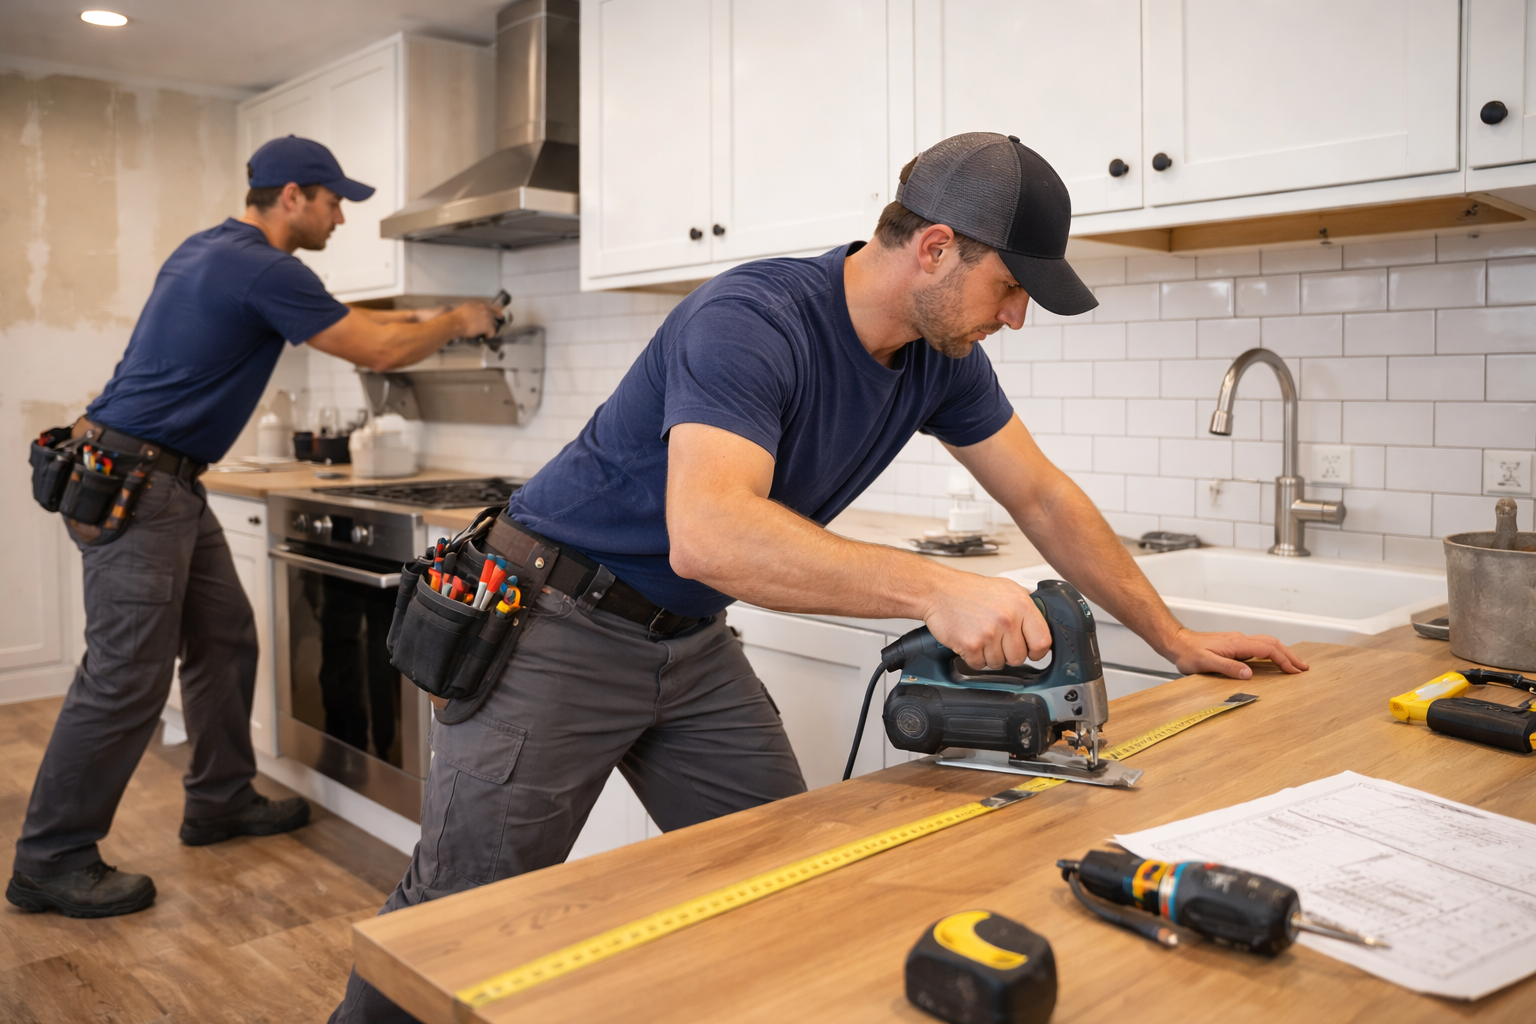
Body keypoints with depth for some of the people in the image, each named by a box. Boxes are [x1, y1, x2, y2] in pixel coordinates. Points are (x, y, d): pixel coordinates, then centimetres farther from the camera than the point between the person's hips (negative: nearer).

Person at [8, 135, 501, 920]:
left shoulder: (212, 250, 15)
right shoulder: (264, 270, -16)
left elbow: (338, 319, 29)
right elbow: (377, 353, -9)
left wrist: (410, 319, 25)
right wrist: (456, 323, 6)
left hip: (169, 484, 11)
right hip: (128, 484, -11)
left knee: (223, 639, 15)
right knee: (126, 678, -6)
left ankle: (220, 800, 28)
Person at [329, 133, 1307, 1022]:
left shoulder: (943, 360, -2)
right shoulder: (751, 320, -27)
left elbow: (1044, 499, 7)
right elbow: (707, 534, -41)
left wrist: (1175, 638, 8)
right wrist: (930, 588, -47)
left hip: (691, 642, 7)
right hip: (558, 630, -7)